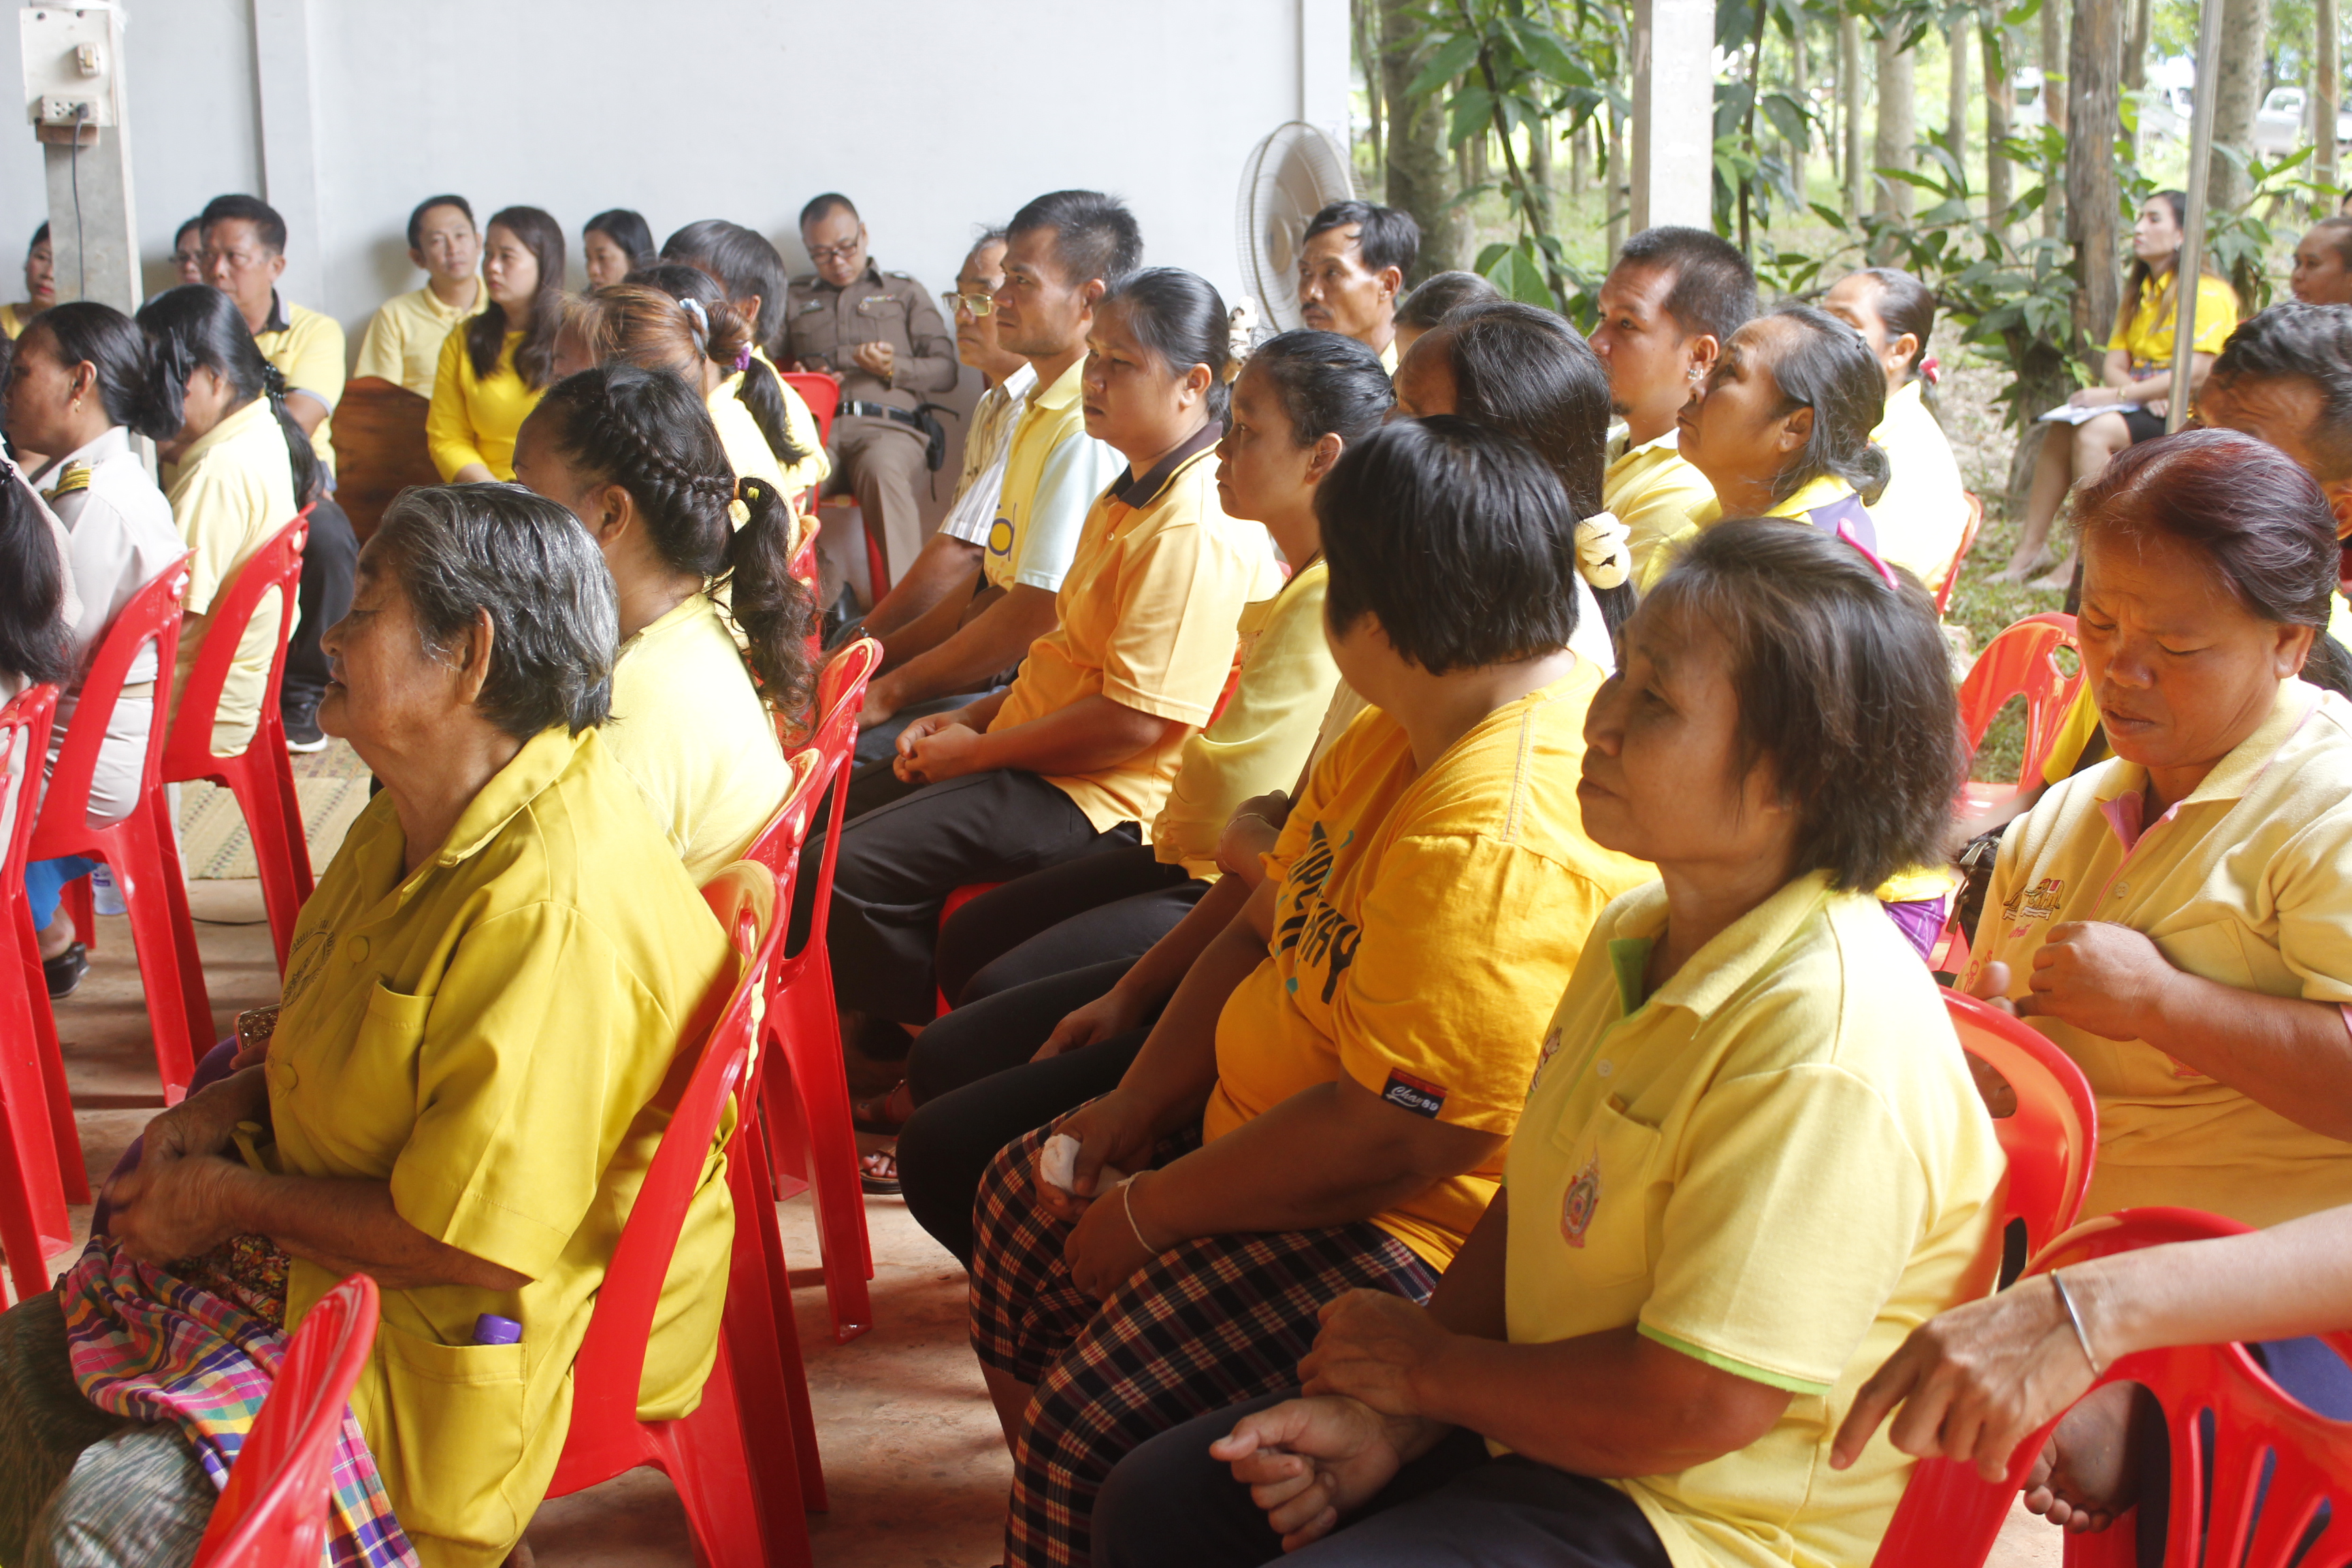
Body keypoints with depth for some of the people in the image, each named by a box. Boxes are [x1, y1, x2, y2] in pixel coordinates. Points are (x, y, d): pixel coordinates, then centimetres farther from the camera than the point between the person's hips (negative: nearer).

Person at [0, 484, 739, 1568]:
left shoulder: (553, 908, -31)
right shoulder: (424, 819, 4)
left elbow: (474, 1246, -29)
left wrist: (231, 1201, -15)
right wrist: (227, 1107, 3)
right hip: (328, 1250, 10)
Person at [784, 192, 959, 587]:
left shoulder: (905, 292, 26)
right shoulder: (792, 298, 32)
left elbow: (945, 370, 17)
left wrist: (894, 369, -2)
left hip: (887, 425, -1)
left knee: (882, 470, -40)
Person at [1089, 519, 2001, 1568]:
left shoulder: (1827, 1048, -28)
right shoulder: (1634, 934, 4)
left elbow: (1692, 1410, -28)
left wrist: (1426, 1364, -12)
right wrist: (1388, 1424, -4)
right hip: (1541, 1423, 9)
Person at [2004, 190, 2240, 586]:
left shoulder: (2207, 294, -9)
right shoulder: (2139, 293, 19)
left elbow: (2196, 374, -20)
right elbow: (2114, 366, 11)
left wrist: (2118, 395, -22)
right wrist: (2139, 391, -13)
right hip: (2144, 406, 8)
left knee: (2094, 431, -30)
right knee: (2060, 430, -17)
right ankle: (2031, 547, -18)